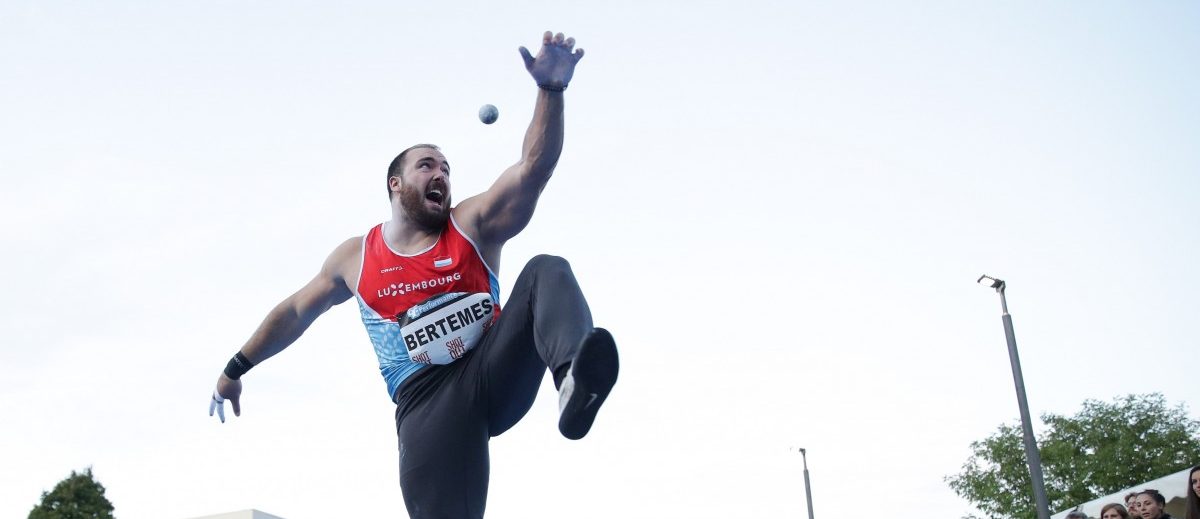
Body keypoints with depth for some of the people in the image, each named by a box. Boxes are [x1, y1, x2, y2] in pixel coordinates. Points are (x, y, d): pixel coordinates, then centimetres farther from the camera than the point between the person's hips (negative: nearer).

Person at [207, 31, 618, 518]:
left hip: (495, 373, 0)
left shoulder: (475, 224, 6)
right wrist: (236, 367, 32)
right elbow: (294, 312, 26)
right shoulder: (355, 257, 12)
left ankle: (573, 380, -53)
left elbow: (535, 167, -8)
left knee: (547, 272, -23)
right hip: (426, 401, 0)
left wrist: (551, 89, -24)